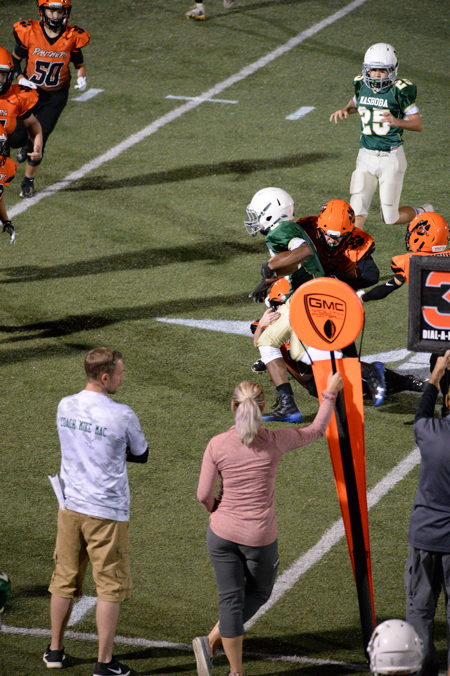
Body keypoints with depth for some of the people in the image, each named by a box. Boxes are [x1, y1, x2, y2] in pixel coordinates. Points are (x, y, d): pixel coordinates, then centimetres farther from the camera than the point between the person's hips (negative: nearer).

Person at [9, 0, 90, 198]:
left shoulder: (72, 38, -11)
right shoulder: (29, 33, -13)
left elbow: (79, 64, 6)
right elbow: (15, 58, 3)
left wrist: (81, 78, -15)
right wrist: (20, 78, -13)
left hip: (56, 97, -1)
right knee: (15, 139, -2)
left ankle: (29, 180, 15)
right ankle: (26, 144, 38)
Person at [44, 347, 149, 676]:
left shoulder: (65, 407, 1)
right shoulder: (122, 416, -17)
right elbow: (141, 454, -2)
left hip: (70, 506, 5)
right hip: (107, 511, -5)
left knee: (65, 579, 18)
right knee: (110, 586, 5)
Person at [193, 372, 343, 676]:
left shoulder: (217, 445, -10)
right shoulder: (275, 441, -12)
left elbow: (204, 495, -6)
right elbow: (316, 430, 5)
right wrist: (330, 394, 18)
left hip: (222, 533, 1)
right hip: (260, 537, -1)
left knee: (231, 598, 10)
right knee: (259, 592, 21)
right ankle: (212, 641, 7)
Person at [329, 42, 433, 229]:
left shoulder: (399, 91, -13)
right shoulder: (362, 86, 1)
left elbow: (418, 124, -9)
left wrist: (397, 122, -28)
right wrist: (344, 111, 2)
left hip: (391, 157, -4)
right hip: (366, 156, 4)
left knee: (390, 218, 3)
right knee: (357, 211, -6)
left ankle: (423, 213, 32)